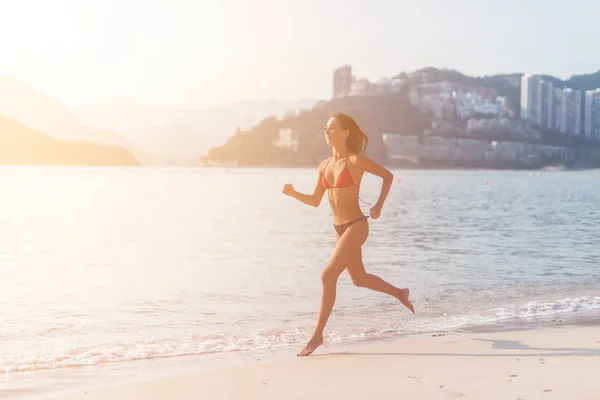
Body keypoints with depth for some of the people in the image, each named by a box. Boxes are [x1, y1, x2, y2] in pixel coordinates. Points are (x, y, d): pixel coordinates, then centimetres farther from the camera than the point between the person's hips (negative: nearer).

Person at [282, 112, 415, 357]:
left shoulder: (356, 161, -12)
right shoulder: (324, 166, 6)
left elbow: (388, 175, 0)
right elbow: (315, 201, 9)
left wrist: (379, 206, -4)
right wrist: (293, 194, -7)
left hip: (356, 227, -8)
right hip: (340, 229, 8)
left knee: (328, 276, -15)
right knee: (359, 278, 22)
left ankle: (317, 334, -7)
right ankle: (399, 293, 47)